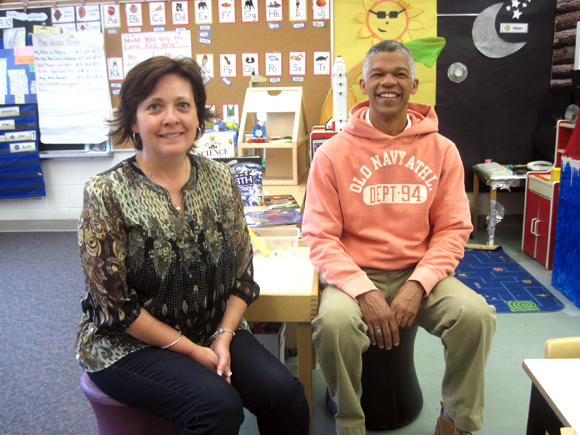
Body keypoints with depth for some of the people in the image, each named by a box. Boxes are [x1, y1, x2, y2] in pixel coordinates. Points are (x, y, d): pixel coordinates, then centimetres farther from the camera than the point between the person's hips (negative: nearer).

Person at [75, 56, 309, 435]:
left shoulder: (221, 179, 1)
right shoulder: (106, 194, -12)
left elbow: (242, 273, 4)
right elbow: (115, 304, -12)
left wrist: (224, 338, -9)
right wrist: (191, 350, -13)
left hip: (215, 333, 4)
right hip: (129, 345, -3)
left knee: (285, 393, -17)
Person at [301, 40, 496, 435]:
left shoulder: (442, 150, 4)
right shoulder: (333, 153, -2)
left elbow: (453, 229, 4)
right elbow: (321, 236, -4)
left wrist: (418, 284, -12)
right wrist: (364, 291, -18)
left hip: (420, 273, 2)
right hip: (355, 274, -1)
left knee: (476, 314, -24)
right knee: (334, 322, -32)